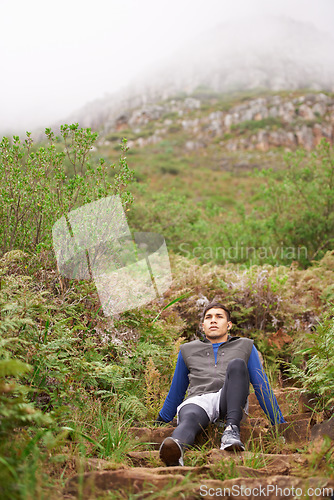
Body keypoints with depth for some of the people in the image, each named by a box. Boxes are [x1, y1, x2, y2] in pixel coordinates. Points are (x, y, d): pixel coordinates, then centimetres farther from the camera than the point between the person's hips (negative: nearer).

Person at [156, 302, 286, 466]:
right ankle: (176, 447, -71)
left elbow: (262, 387, 22)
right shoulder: (188, 350, 29)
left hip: (230, 402, 0)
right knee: (190, 418, -38)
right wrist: (160, 422, 36)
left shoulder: (245, 346, 25)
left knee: (236, 364, -29)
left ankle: (231, 430, -41)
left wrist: (280, 425, 18)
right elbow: (176, 391, 35)